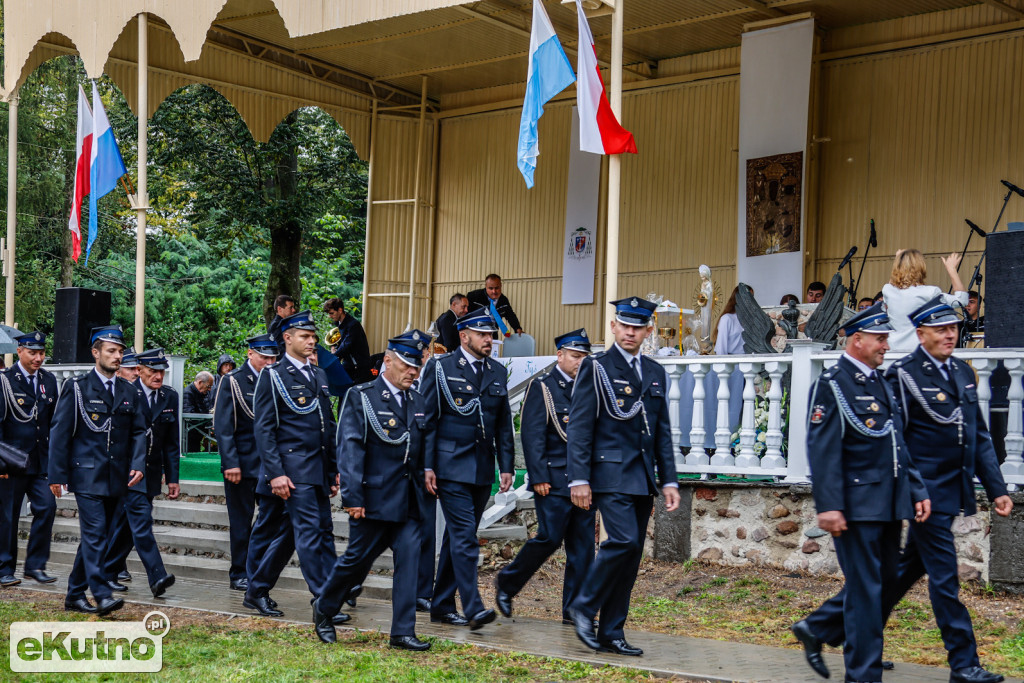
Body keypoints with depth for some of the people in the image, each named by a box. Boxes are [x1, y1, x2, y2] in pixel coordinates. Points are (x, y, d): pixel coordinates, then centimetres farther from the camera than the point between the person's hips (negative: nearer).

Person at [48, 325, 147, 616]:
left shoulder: (129, 392, 12)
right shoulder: (77, 387, -1)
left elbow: (138, 432, 12)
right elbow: (60, 432, -2)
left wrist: (138, 465, -5)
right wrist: (57, 474, -7)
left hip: (116, 479, 5)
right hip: (87, 474, -5)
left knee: (93, 537, 10)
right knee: (95, 533, -14)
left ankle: (75, 596, 19)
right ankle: (102, 596, -16)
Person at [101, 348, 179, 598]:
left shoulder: (170, 397, 8)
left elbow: (172, 442, 11)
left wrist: (173, 478, 9)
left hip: (152, 472, 5)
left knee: (125, 524, 11)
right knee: (141, 521, -14)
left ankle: (109, 572, 23)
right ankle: (157, 576, -19)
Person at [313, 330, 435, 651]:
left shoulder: (419, 403, 12)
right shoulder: (360, 398, -5)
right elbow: (349, 450, -11)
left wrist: (423, 485, 11)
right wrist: (353, 497, -16)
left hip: (408, 503, 5)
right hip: (373, 500, -5)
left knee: (409, 558, -2)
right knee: (357, 558, 5)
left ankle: (403, 632, 3)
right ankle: (323, 610, 28)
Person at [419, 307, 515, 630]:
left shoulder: (497, 373, 13)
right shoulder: (440, 368, -2)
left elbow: (504, 425, 17)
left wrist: (507, 466, 9)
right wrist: (427, 466, -10)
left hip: (482, 470, 5)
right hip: (451, 467, -5)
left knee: (457, 537, 11)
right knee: (465, 536, -13)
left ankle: (442, 606, 19)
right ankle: (474, 608, -15)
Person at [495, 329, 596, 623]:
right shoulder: (542, 387, -2)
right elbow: (532, 435, -8)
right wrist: (539, 477, -14)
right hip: (554, 479, -6)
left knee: (583, 545, 3)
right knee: (550, 537, -8)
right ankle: (506, 583, 14)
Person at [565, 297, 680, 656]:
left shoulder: (656, 374, 15)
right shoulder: (596, 367, -2)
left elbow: (663, 432, 17)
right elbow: (579, 426, -7)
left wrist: (668, 480, 10)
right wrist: (579, 478, -13)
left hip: (643, 478, 6)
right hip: (610, 474, -6)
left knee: (631, 555, 5)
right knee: (623, 540, -20)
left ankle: (611, 633, 12)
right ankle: (583, 607, -1)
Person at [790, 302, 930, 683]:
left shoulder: (882, 386, 16)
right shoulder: (831, 385, -10)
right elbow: (823, 450, -16)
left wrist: (917, 490, 12)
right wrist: (828, 506, -21)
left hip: (888, 506, 8)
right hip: (856, 505, -8)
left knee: (885, 581, 14)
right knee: (866, 589, -3)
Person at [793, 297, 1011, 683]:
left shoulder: (963, 373, 12)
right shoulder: (903, 375, -11)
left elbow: (979, 437, 16)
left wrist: (996, 489, 11)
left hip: (953, 491, 8)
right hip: (928, 490, -8)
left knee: (906, 569, 14)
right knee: (944, 577, -1)